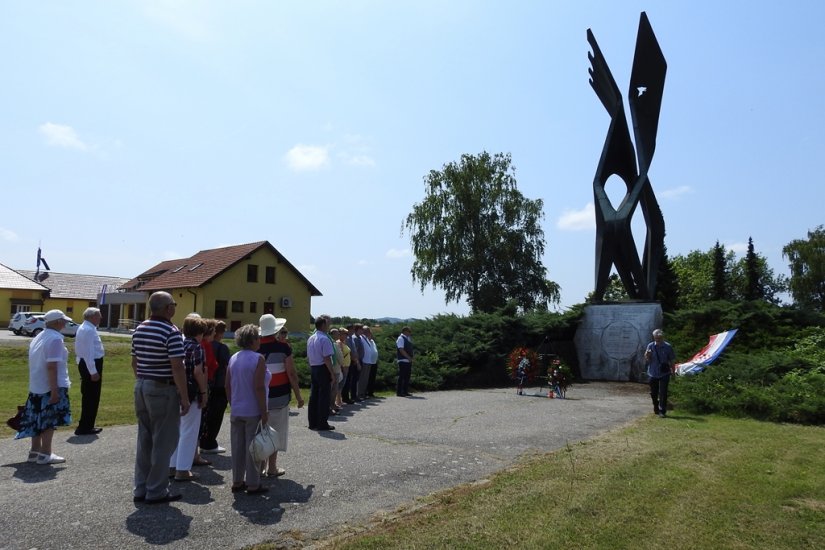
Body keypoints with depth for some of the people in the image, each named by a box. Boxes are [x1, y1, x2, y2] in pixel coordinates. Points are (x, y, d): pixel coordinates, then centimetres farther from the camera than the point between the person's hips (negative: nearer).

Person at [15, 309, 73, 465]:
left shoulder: (38, 337, 15)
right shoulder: (55, 338, -16)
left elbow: (37, 363, 19)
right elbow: (51, 366, -23)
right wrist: (54, 390, -23)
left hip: (36, 386, 9)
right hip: (50, 387, -9)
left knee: (39, 420, 16)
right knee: (50, 421, -1)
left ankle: (35, 451, 23)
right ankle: (45, 454, 3)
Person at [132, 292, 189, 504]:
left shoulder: (139, 330, 9)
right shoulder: (171, 332, -17)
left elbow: (135, 362, 15)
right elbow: (177, 368, -19)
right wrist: (184, 398, -14)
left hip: (141, 387, 8)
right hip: (163, 390, -8)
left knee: (144, 439, 15)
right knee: (163, 442, 2)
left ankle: (141, 489, 22)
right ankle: (156, 492, 8)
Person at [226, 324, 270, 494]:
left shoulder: (233, 358, 7)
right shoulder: (258, 359, -14)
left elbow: (228, 386, 10)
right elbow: (259, 387, -19)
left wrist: (233, 405, 19)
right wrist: (264, 412, -15)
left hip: (236, 412, 6)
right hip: (253, 412, -6)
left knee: (237, 447, 13)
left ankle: (237, 482, 22)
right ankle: (252, 484, 9)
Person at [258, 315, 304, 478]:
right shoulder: (283, 347, -10)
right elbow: (291, 373, -10)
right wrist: (298, 395, -1)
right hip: (279, 396, -3)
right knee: (275, 431, 7)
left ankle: (261, 466, 20)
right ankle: (272, 468, 12)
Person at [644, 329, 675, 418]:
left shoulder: (668, 347, -6)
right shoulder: (650, 346, -3)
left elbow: (672, 360, 2)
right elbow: (647, 360, 0)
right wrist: (647, 356, -22)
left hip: (664, 374, -2)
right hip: (653, 374, 2)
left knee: (663, 393, -6)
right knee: (653, 393, 12)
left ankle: (662, 411, 0)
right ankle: (656, 409, 30)